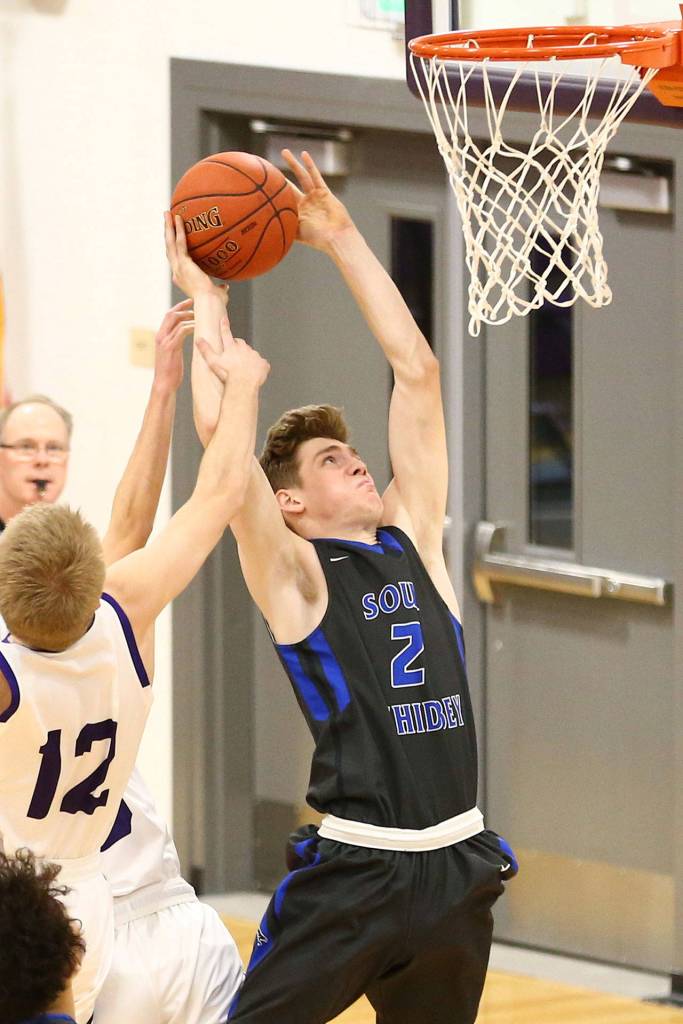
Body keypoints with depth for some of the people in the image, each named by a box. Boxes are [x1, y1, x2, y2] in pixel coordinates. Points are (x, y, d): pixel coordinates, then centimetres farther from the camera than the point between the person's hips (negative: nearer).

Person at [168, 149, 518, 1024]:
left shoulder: (412, 539, 12)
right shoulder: (293, 574, -1)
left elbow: (416, 373, 13)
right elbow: (220, 432, -13)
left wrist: (342, 240, 15)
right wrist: (206, 304, -1)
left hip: (458, 865, 5)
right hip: (353, 874, -5)